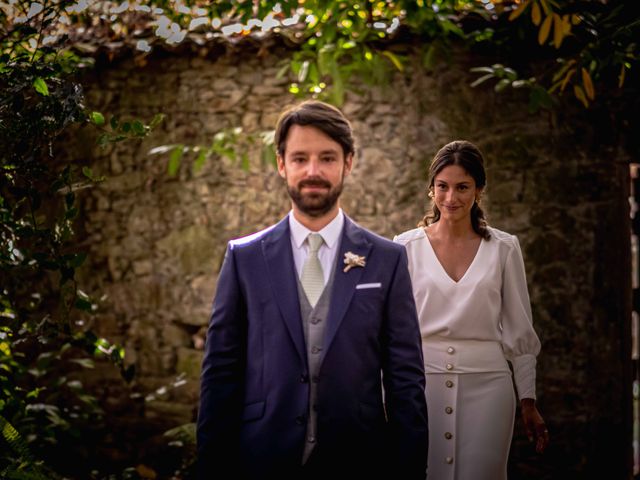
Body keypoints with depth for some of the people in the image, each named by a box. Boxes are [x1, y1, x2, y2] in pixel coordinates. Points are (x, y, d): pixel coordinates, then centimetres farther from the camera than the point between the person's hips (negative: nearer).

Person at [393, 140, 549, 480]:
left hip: (486, 384, 0)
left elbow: (519, 330, 7)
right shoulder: (406, 247, 2)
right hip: (422, 379, 0)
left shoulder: (504, 249, 3)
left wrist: (528, 402, 7)